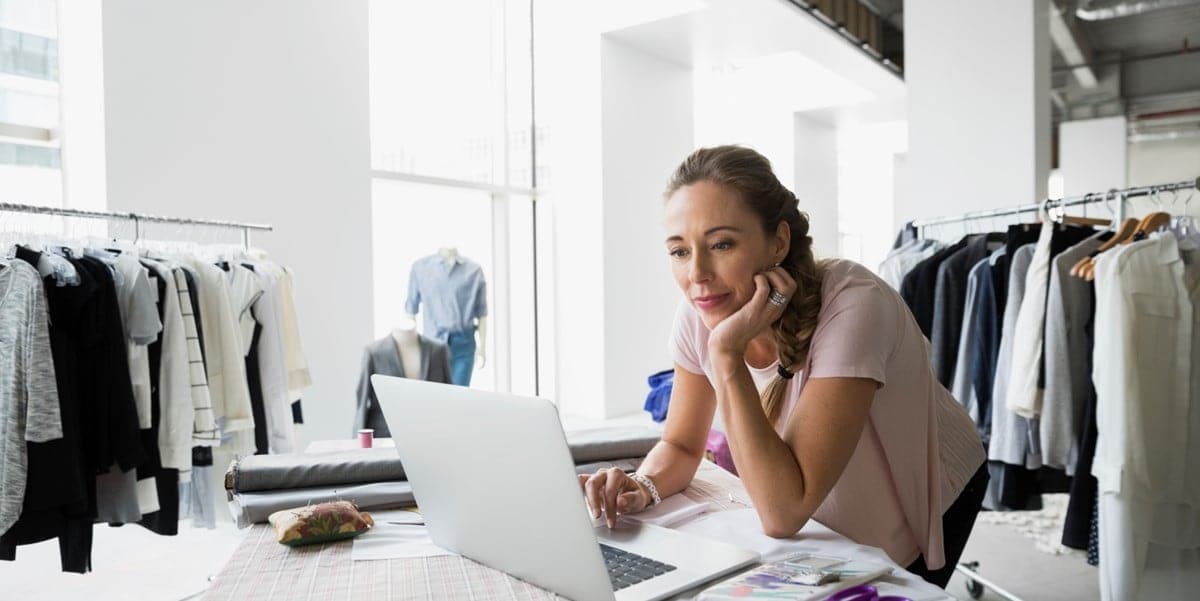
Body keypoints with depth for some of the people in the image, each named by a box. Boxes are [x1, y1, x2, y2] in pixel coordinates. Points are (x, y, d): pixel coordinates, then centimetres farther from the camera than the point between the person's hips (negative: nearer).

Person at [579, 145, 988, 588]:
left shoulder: (851, 306, -36)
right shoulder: (700, 312, -19)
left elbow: (784, 515, -40)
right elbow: (680, 446, -5)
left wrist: (727, 353, -43)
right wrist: (641, 488, -27)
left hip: (927, 504, -4)